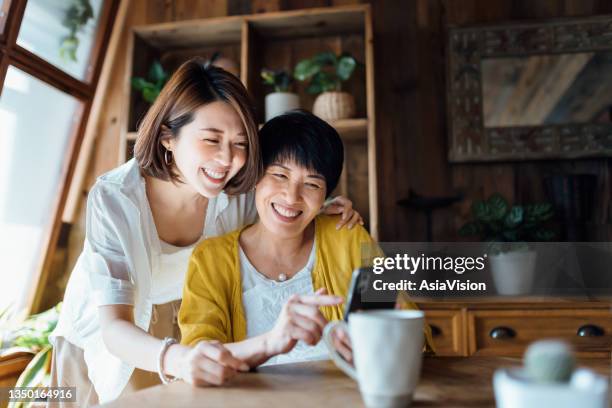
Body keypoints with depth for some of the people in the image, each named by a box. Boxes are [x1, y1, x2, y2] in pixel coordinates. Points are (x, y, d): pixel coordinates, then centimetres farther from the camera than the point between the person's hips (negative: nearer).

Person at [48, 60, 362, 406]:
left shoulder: (242, 194, -22)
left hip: (185, 335, 2)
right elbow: (113, 327, -35)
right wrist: (177, 358, -56)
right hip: (104, 343, -2)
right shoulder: (114, 198, -30)